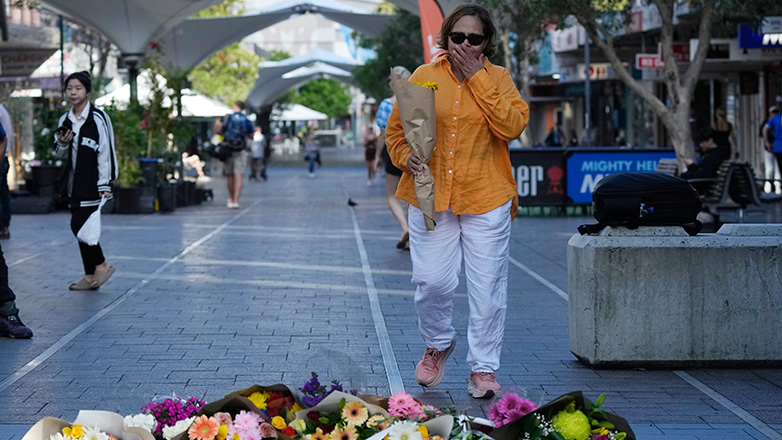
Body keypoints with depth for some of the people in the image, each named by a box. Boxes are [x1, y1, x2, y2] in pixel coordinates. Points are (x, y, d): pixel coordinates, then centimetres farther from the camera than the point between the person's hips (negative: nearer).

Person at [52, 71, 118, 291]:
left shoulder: (97, 118, -9)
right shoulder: (65, 120, 12)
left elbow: (105, 152, -11)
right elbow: (61, 155, 20)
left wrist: (104, 185, -15)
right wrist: (62, 143, -3)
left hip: (91, 184, -7)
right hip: (74, 183, 7)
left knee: (79, 224, -14)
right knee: (80, 226, 7)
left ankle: (101, 265, 3)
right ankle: (91, 276, 14)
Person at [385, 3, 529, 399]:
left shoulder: (497, 79, 5)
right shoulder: (423, 77, 6)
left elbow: (512, 126, -13)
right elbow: (395, 129, 13)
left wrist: (477, 78, -12)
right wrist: (405, 156, -8)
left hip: (486, 199, 0)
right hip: (430, 197, 1)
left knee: (487, 286, 1)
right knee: (432, 281, -2)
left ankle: (483, 367, 14)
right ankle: (438, 343, 27)